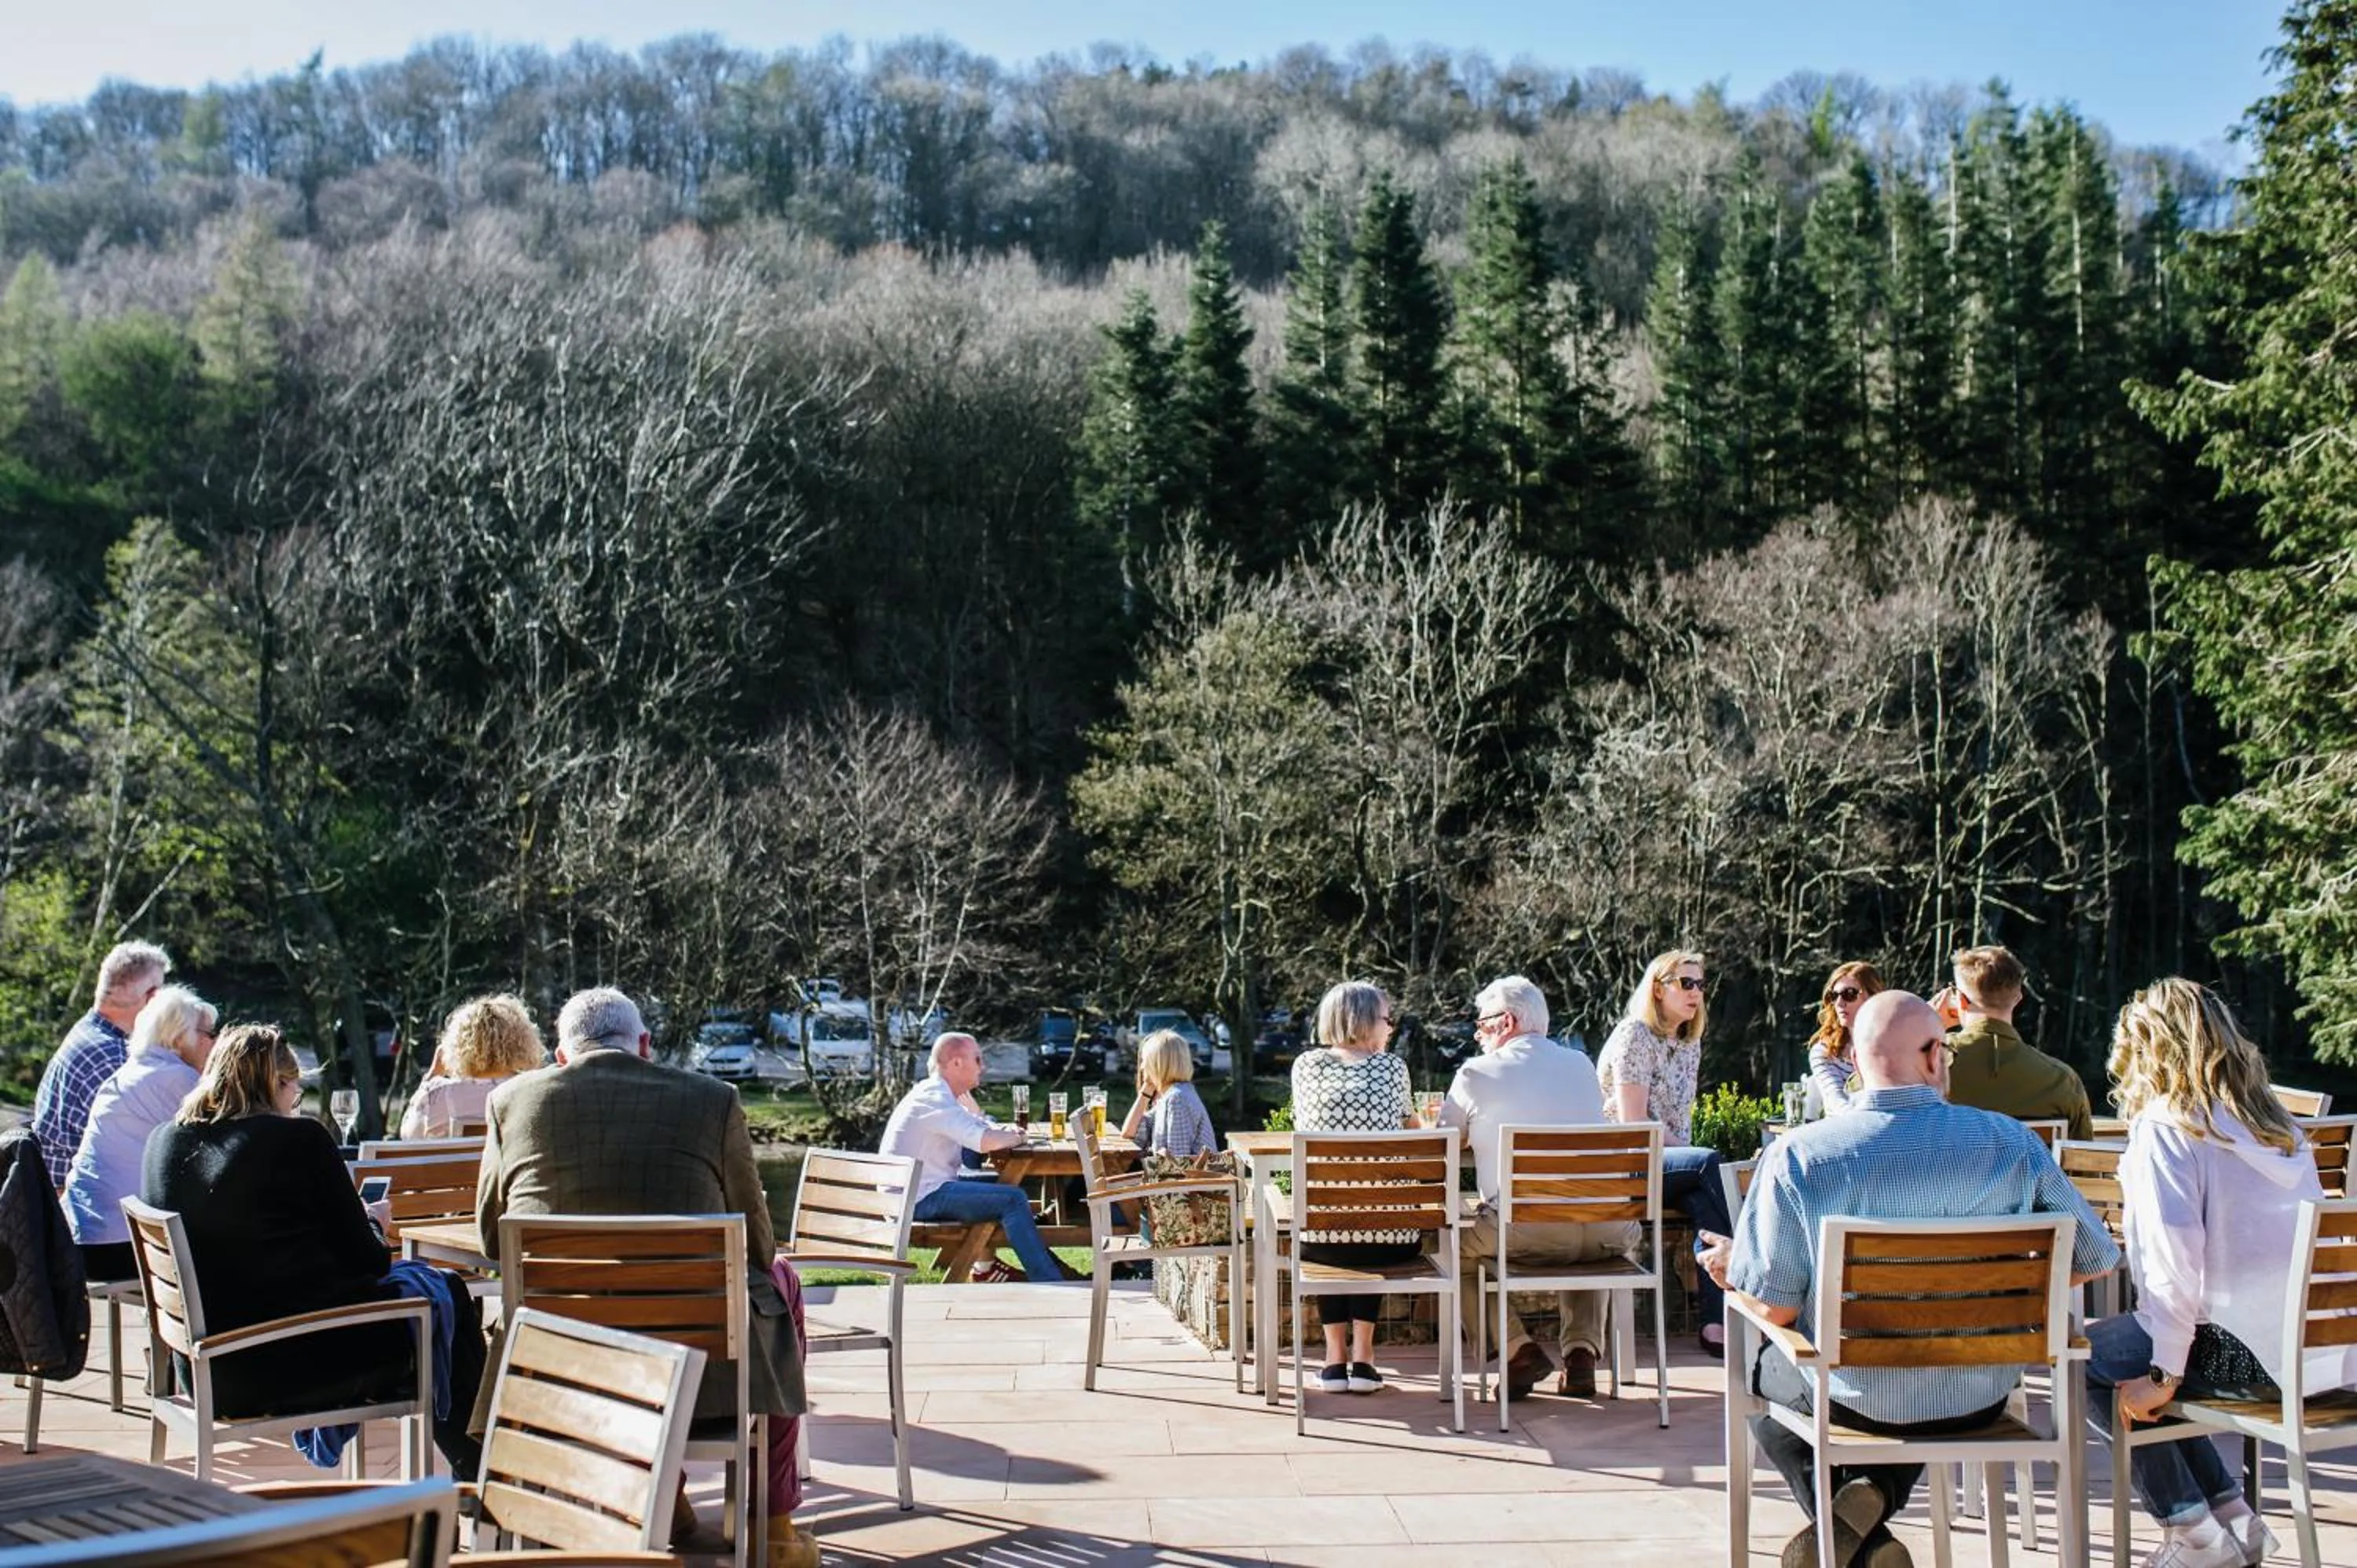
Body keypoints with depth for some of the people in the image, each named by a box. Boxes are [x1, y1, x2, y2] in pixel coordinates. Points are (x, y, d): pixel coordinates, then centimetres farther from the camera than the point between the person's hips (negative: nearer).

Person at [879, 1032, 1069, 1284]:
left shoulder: (936, 1095, 15)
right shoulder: (935, 1099, -18)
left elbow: (980, 1127, 23)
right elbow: (985, 1142, -30)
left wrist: (1005, 1132, 0)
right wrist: (1012, 1137, -9)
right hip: (921, 1198, -11)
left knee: (1000, 1185, 23)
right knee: (1013, 1199, -16)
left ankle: (984, 1267, 25)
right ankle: (1050, 1282, -13)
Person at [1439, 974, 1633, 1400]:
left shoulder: (1475, 1074, 2)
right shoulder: (1583, 1065, 15)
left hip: (1525, 1232, -4)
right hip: (1605, 1233, 4)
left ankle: (1518, 1349, 6)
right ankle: (1581, 1351, 19)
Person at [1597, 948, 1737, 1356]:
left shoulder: (1691, 1043, 16)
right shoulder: (1634, 1035, -8)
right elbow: (1634, 1125, -14)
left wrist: (1689, 1153, 1)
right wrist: (1690, 1155, -11)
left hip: (1670, 1160, 6)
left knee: (1703, 1201, -29)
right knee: (1710, 1162, -31)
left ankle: (1715, 1324, -37)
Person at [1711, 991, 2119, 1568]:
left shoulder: (1797, 1155, -18)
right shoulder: (2012, 1143, -13)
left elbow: (1775, 1307, -16)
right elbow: (2096, 1259, -4)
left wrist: (1735, 1265, 7)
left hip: (1854, 1402, -2)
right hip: (1979, 1401, 2)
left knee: (1761, 1371, 32)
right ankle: (1876, 1495, 11)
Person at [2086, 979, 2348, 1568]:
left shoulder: (2164, 1126, -9)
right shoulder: (2277, 1123, 13)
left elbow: (2175, 1256, -18)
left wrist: (2163, 1373, -12)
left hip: (2252, 1353, -8)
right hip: (2325, 1343, 8)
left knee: (2093, 1357, 12)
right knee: (2124, 1340, 24)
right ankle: (2233, 1515, 21)